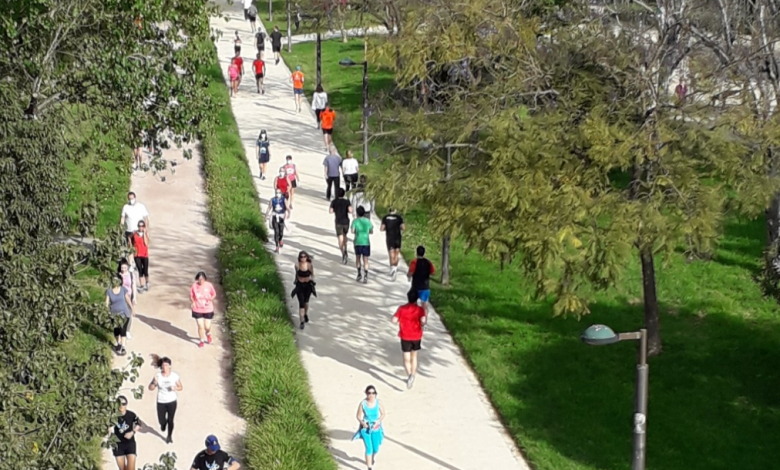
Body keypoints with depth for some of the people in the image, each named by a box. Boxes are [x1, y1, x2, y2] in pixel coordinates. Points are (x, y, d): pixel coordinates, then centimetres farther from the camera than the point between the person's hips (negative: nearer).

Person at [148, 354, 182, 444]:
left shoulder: (175, 375, -8)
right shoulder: (158, 376, -9)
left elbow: (181, 387, 0)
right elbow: (151, 388, -5)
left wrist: (175, 388, -22)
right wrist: (154, 382, -25)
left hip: (172, 401, -1)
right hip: (161, 402, 1)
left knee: (170, 420, 2)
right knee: (161, 421, 4)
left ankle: (169, 436, 25)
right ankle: (163, 423, 43)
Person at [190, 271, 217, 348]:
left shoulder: (209, 285, -12)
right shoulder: (194, 286, -11)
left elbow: (214, 294, 2)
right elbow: (191, 295, 3)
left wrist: (210, 299, -18)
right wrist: (192, 302, -16)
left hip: (208, 309, 0)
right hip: (197, 310, 0)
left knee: (207, 326, 5)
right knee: (200, 326, 2)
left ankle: (208, 334, 41)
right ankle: (202, 341, 25)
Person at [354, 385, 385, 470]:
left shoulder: (379, 402, -15)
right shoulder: (363, 403, -17)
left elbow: (383, 414, -3)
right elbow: (358, 416, -8)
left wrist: (378, 421, -19)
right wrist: (362, 422, -27)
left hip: (376, 428, 2)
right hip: (365, 428, -2)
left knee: (375, 449, 13)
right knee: (369, 449, -8)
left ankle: (373, 456, 51)